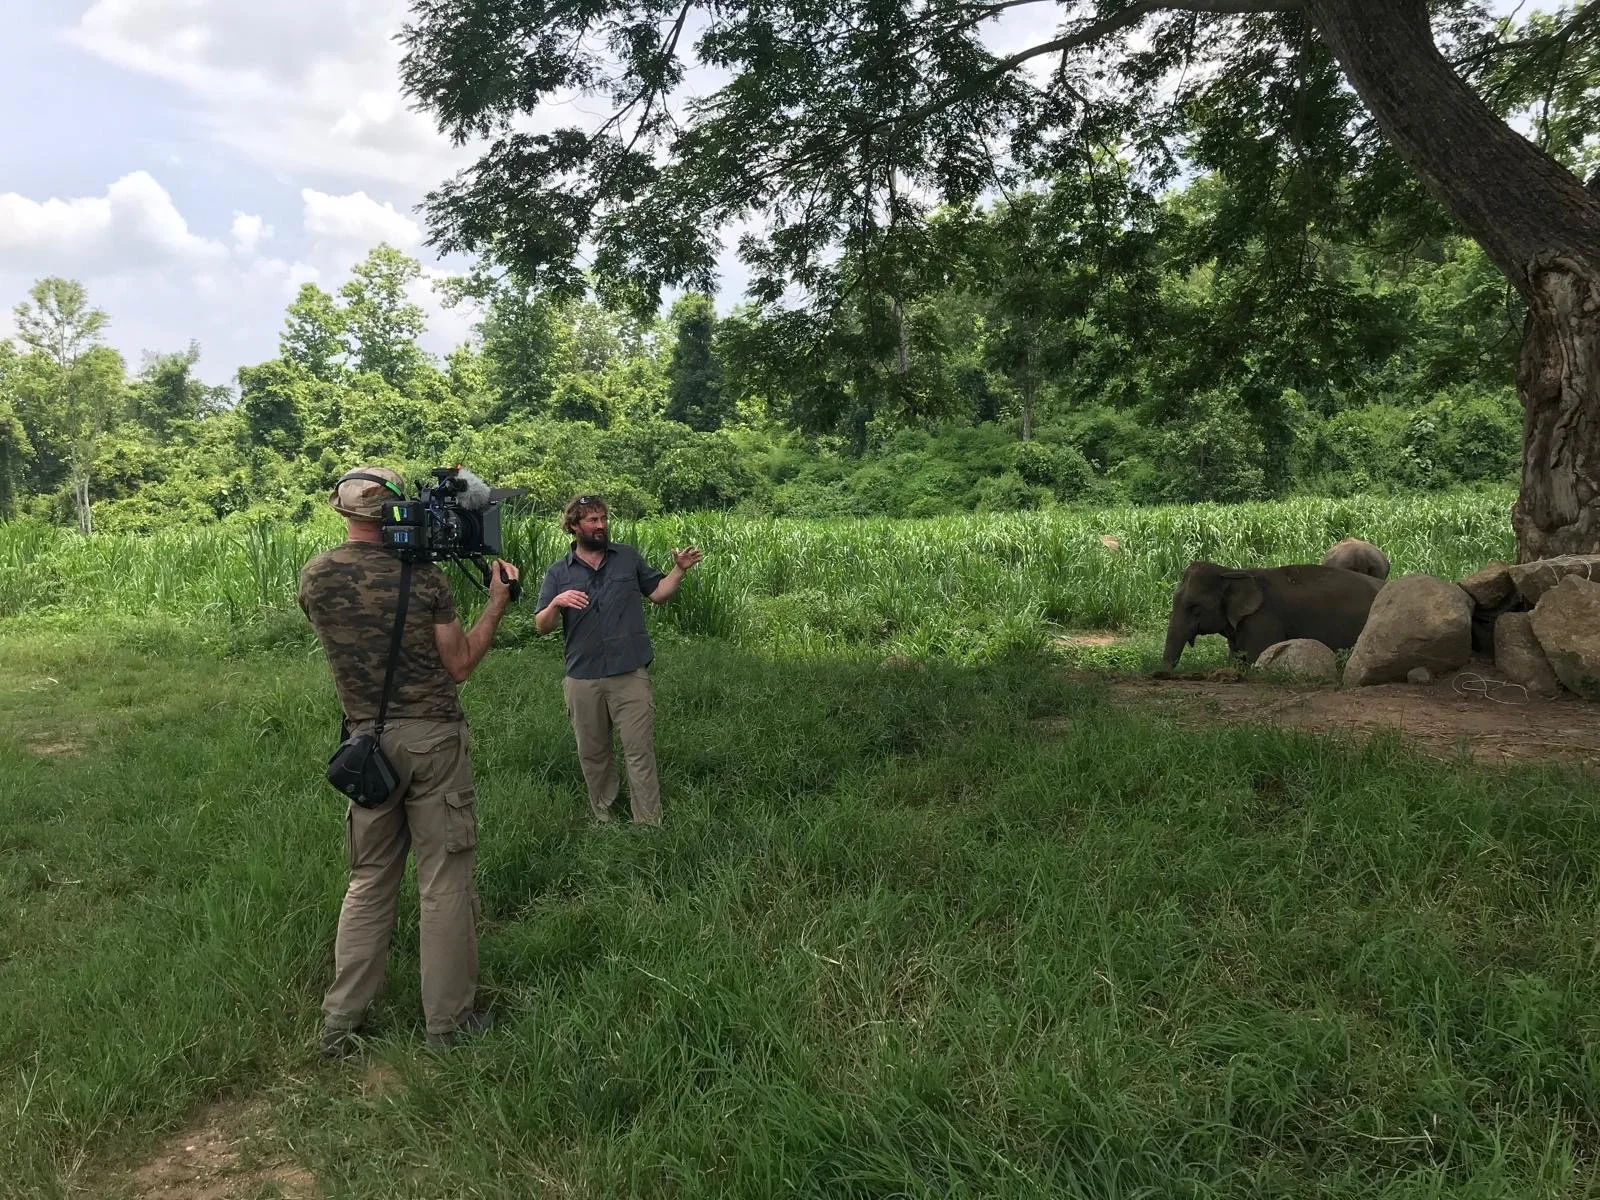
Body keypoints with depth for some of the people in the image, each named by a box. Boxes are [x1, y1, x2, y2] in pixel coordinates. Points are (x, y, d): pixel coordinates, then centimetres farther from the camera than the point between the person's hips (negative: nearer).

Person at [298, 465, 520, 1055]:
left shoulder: (314, 577, -2)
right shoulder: (424, 576, -11)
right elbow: (460, 665, -3)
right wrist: (496, 604, 5)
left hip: (367, 741, 4)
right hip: (433, 738, -4)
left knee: (369, 879, 17)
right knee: (445, 880, 6)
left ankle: (340, 1021, 22)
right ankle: (448, 1020, 15)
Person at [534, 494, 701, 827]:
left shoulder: (628, 557, 6)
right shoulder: (558, 573, 4)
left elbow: (658, 593, 12)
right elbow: (541, 626, -1)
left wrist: (679, 570, -4)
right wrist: (556, 603, -21)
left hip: (631, 675, -1)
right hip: (583, 679, 1)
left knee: (640, 752, -3)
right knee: (593, 754, 13)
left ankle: (649, 825, 2)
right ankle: (603, 819, 29)